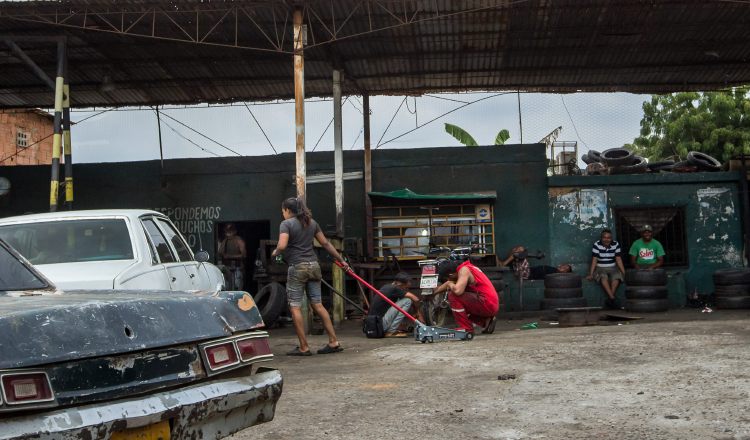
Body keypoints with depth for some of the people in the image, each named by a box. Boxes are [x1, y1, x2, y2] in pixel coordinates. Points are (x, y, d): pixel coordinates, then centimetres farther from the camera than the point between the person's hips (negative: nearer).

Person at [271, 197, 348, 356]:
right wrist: (341, 260, 19)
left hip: (297, 267, -6)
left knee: (295, 307, 1)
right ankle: (334, 342, 6)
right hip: (313, 266, 6)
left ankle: (304, 347, 0)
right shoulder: (311, 222, 13)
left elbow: (282, 246, -20)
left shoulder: (286, 224, -6)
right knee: (318, 305, 9)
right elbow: (325, 243, 14)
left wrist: (275, 252, 1)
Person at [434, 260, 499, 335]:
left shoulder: (464, 270, -14)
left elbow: (457, 290, -28)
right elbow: (449, 283, 27)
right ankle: (486, 322, 16)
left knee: (452, 295, -14)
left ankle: (466, 328, -10)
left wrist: (450, 285, -6)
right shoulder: (465, 267, 14)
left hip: (488, 304, -10)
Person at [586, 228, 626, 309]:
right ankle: (613, 298, -41)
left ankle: (609, 299, -29)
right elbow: (594, 260, -10)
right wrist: (591, 274, -17)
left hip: (612, 268, 2)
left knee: (616, 277, -31)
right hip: (600, 268, -2)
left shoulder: (616, 245, 0)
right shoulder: (597, 245, -7)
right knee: (603, 277, -35)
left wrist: (624, 273, -8)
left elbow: (619, 260, 0)